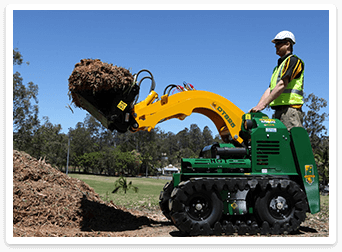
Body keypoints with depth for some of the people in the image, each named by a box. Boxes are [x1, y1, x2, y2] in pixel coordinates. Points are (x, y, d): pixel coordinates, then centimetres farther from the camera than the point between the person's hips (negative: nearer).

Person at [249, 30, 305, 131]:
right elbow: (270, 89, 18)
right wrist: (257, 107, 4)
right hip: (278, 111, 9)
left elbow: (282, 85, -14)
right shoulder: (278, 67, 27)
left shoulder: (293, 60, -2)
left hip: (290, 110, -9)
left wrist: (263, 105, -18)